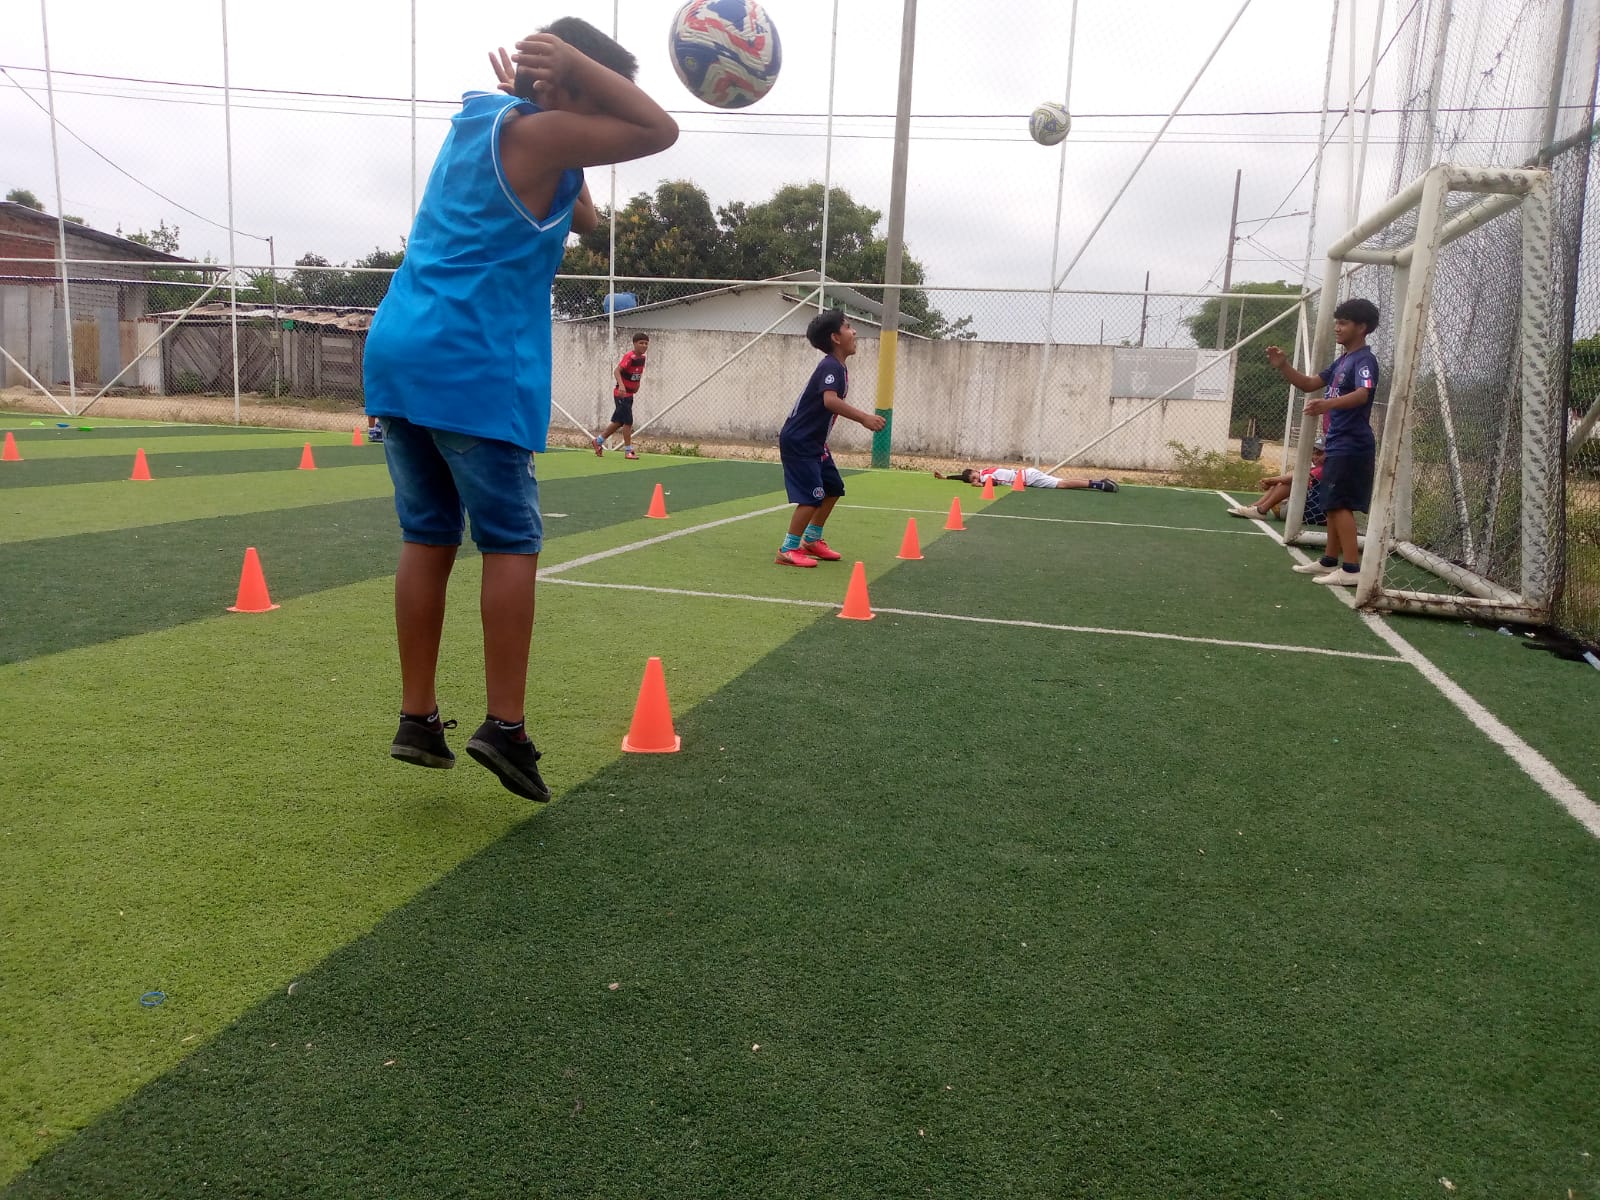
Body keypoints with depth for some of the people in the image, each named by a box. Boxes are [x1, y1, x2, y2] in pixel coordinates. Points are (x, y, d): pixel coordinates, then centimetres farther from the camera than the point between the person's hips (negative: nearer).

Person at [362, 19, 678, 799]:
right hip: (473, 367, -8)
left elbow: (581, 218, 25)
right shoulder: (536, 132, -5)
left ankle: (417, 719, 11)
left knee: (428, 538, 8)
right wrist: (575, 65, -2)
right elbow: (661, 131, -3)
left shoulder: (480, 120, 21)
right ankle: (504, 725, -6)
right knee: (510, 543, -4)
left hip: (398, 352, 8)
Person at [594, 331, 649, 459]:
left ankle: (599, 441, 29)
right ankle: (628, 451, -3)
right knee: (628, 421, -10)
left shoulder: (642, 357, 5)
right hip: (621, 394, -8)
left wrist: (637, 385, 11)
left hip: (629, 394, 8)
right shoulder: (629, 357, -19)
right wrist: (621, 385, -45)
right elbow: (616, 371, -30)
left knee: (619, 422, 14)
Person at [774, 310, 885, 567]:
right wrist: (864, 418, -41)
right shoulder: (831, 367, -20)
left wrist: (862, 418, 19)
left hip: (813, 441, 10)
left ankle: (811, 540, 29)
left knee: (833, 488, 17)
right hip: (797, 441, -10)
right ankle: (787, 550, -6)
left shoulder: (838, 368, 10)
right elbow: (830, 400, -38)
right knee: (812, 496, -14)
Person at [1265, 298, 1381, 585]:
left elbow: (1362, 394, -31)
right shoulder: (1342, 360, 16)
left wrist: (1327, 404, -50)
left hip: (1351, 446, -10)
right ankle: (1330, 561, 24)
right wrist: (1283, 366, 1)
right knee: (1334, 504, 15)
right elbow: (1308, 384, 18)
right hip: (1337, 444, 10)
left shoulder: (1365, 360, -13)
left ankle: (1351, 569, -14)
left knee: (1341, 505, -13)